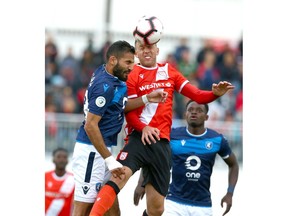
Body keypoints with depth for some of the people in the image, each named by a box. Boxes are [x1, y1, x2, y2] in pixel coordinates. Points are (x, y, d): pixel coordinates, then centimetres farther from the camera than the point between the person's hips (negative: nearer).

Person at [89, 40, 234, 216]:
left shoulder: (168, 71, 15)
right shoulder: (132, 75, 2)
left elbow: (196, 95, 11)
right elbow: (129, 111, -5)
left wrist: (215, 94, -9)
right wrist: (143, 128, -24)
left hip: (162, 142, 4)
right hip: (140, 138, -4)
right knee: (120, 175, -33)